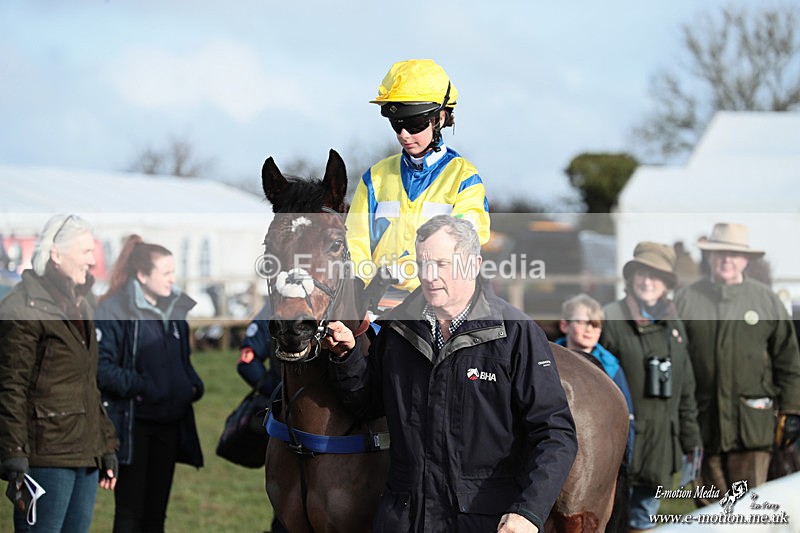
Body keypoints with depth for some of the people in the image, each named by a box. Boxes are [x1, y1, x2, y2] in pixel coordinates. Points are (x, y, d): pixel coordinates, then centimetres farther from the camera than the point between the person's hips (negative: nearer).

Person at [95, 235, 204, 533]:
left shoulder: (175, 309, 11)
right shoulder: (114, 310, -11)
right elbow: (101, 367, -16)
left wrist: (193, 385, 3)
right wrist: (140, 387, -23)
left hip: (169, 424, 7)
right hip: (132, 425, -7)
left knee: (156, 509, 11)